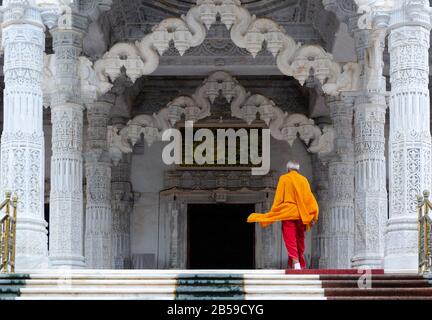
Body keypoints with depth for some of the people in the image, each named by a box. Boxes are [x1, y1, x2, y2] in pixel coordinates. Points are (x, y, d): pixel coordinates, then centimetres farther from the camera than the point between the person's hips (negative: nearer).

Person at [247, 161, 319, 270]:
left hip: (288, 214, -3)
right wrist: (313, 217, 4)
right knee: (300, 240, 12)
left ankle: (295, 262, -27)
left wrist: (273, 213, 3)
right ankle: (301, 264, 13)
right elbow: (310, 198, 4)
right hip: (301, 215, 3)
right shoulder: (303, 180, 8)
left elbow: (278, 198, -2)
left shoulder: (284, 179, 2)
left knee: (290, 240, -9)